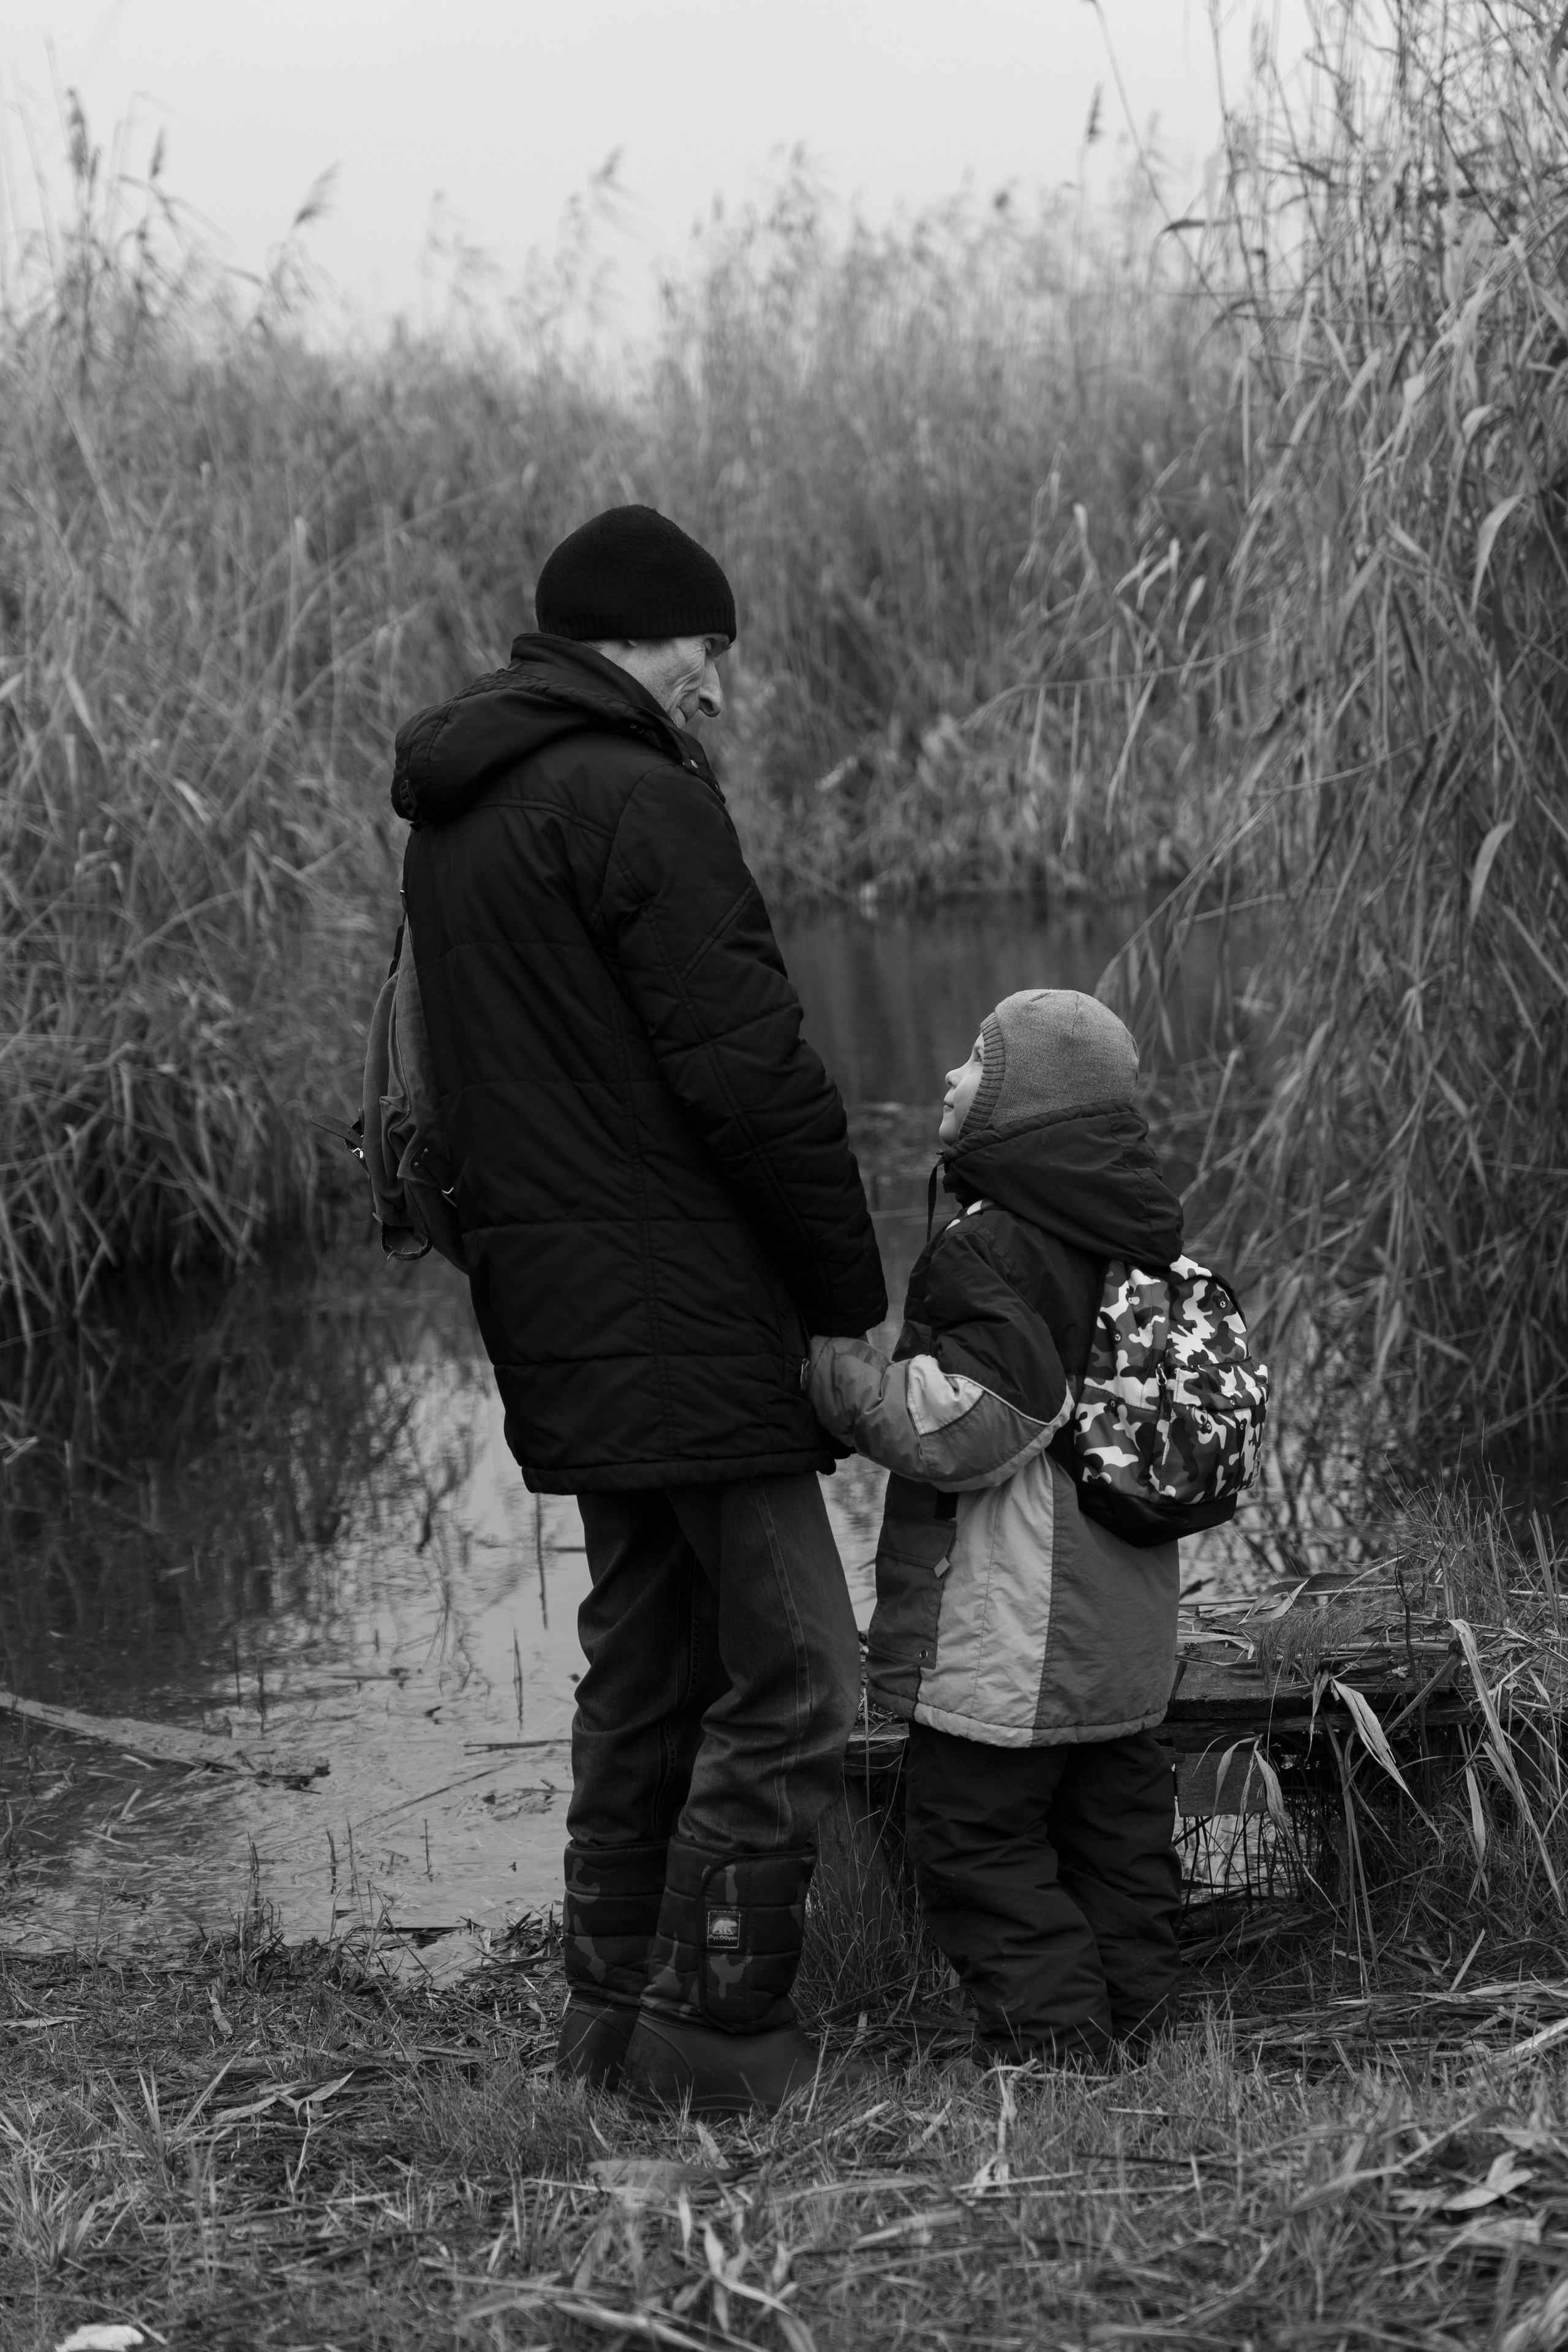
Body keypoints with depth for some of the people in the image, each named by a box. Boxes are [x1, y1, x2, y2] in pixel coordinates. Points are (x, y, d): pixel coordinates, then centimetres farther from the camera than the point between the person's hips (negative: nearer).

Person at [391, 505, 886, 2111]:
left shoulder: (450, 817, 16)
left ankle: (612, 2008, 23)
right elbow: (750, 1075, -17)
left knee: (641, 1663, 18)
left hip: (554, 1317, 10)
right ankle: (712, 2028, -3)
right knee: (790, 1678, -5)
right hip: (685, 1313, -10)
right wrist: (855, 1296, -9)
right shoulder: (639, 799, -14)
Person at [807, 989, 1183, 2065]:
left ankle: (1050, 2039, -3)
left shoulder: (992, 1255, -18)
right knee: (1116, 1823, 17)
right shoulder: (1139, 1236, 10)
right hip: (1123, 1623, 9)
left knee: (978, 1835, -1)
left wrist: (834, 1364, -17)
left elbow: (967, 1428, -24)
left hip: (1009, 1637, -9)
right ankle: (1133, 2019, 24)